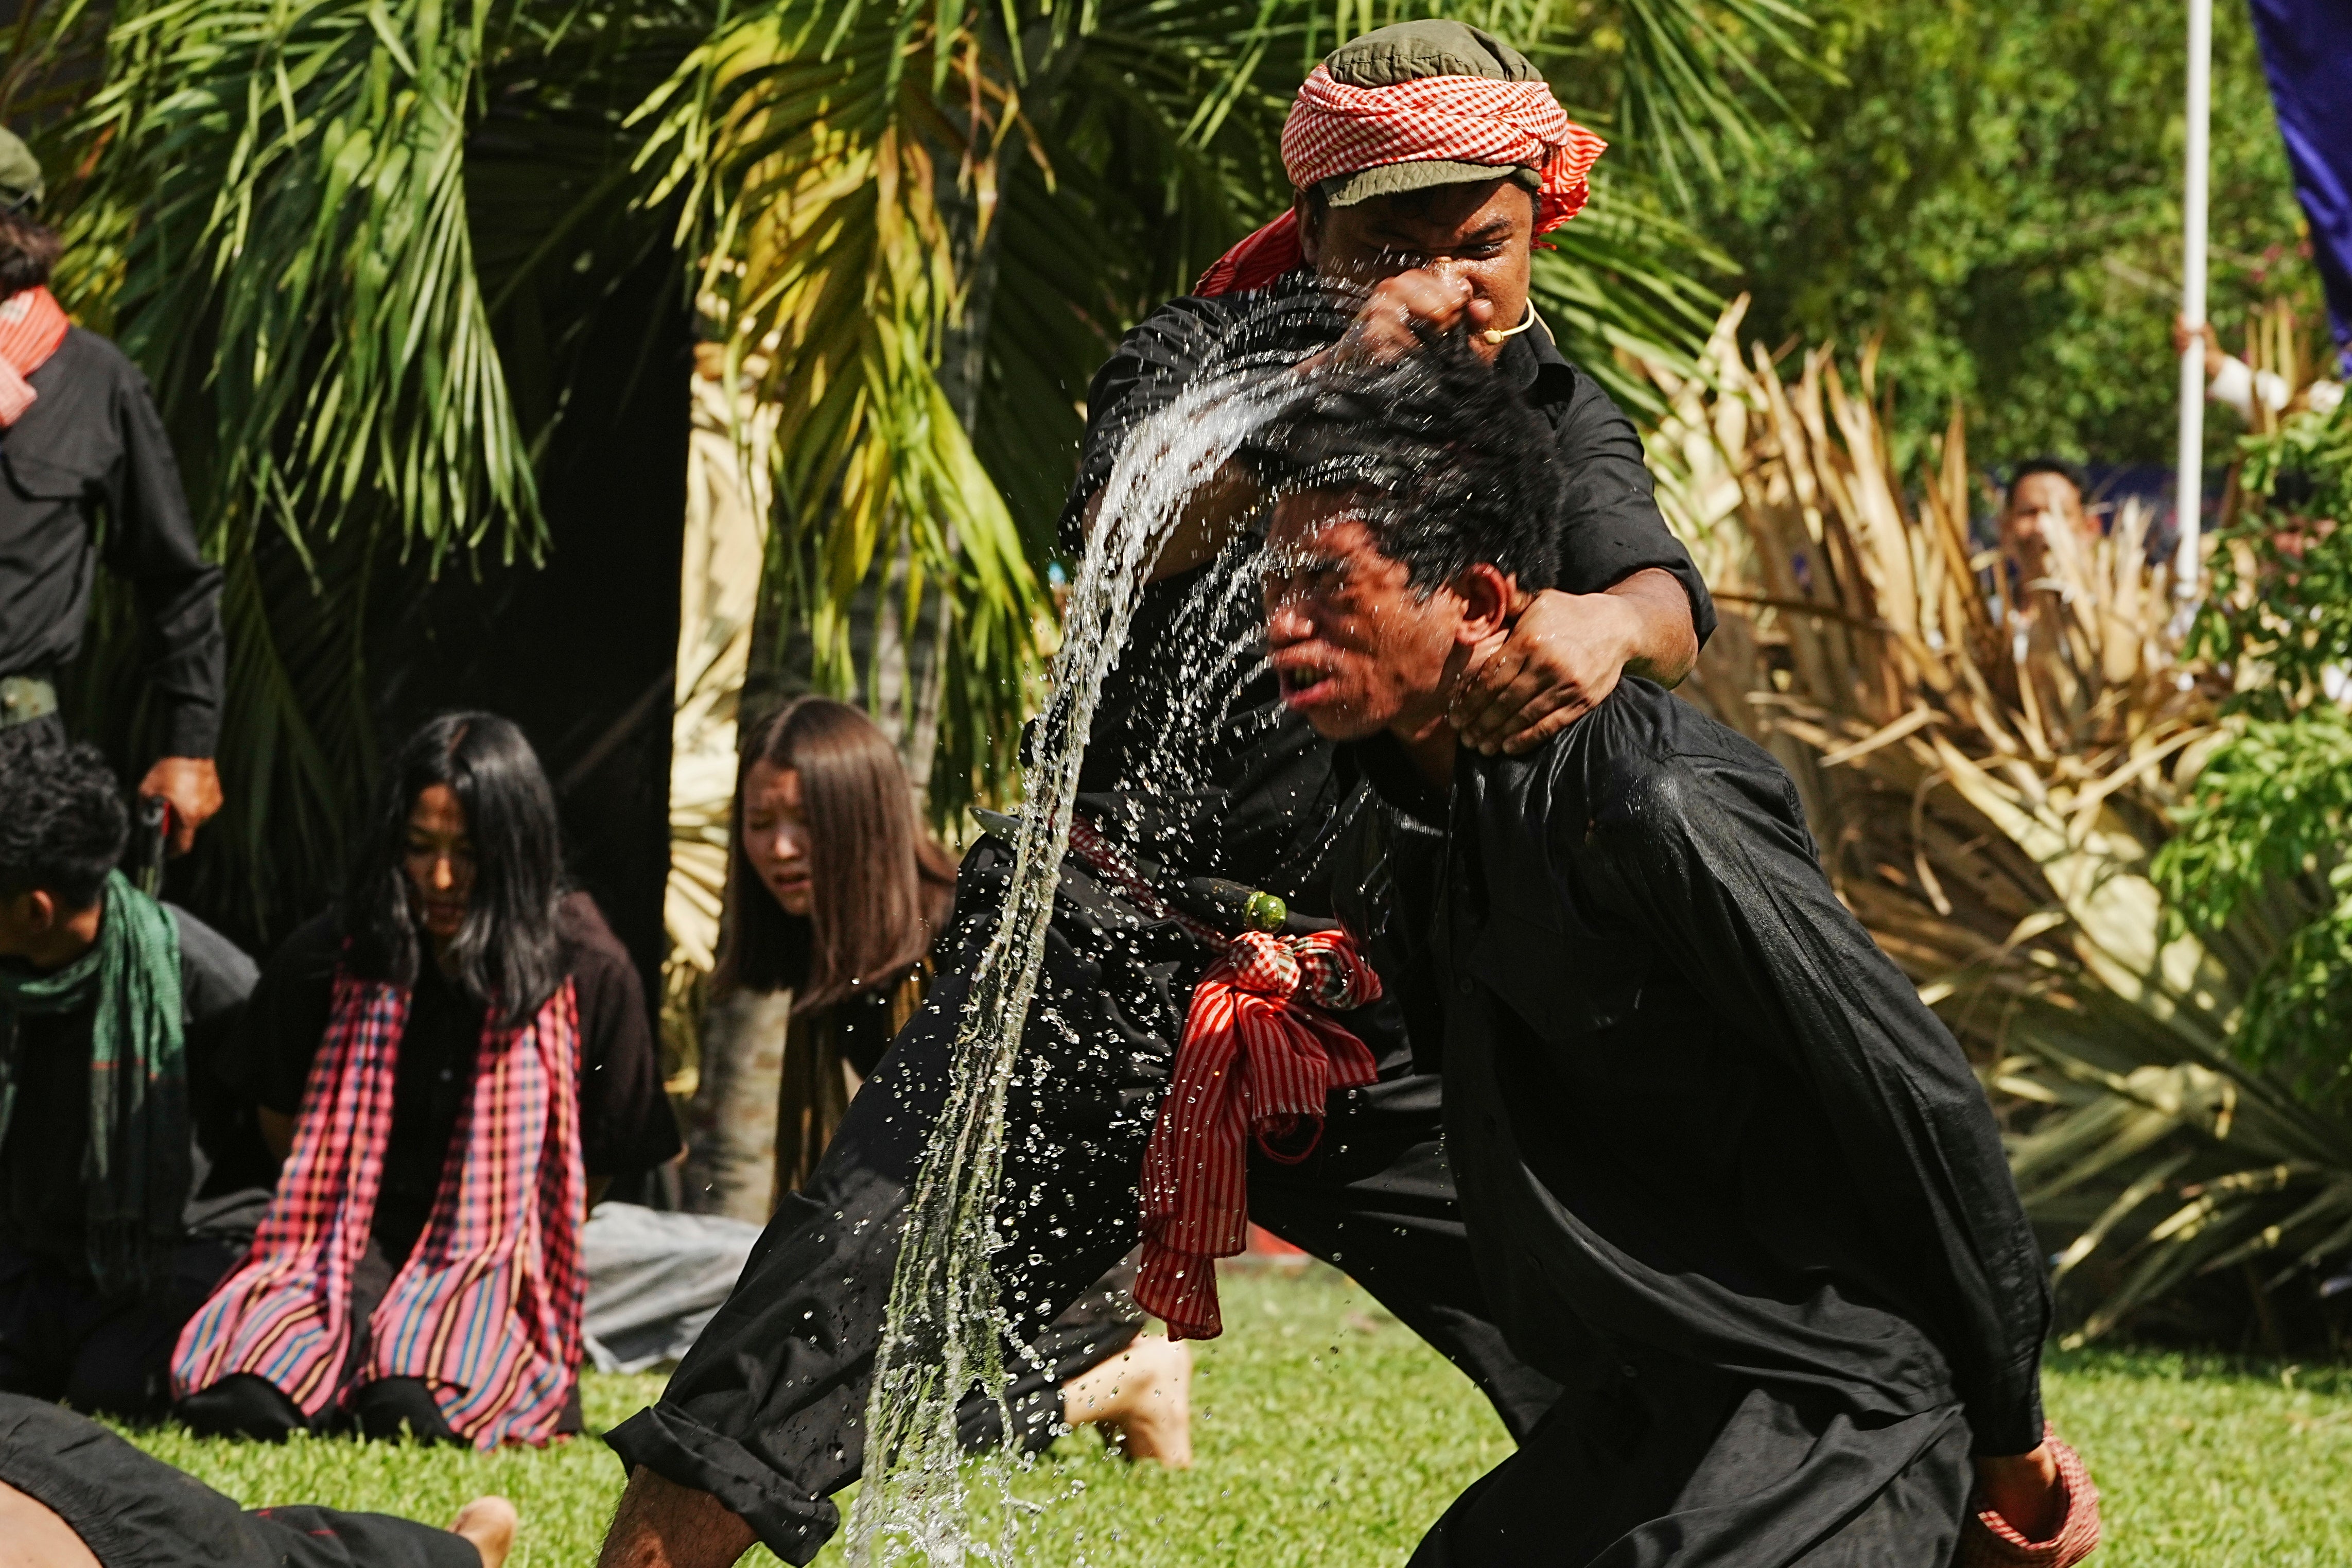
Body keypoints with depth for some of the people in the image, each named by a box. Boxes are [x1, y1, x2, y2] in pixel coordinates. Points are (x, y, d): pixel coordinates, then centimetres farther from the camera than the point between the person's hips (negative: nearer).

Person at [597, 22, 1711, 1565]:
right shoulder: (1219, 351, 2)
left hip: (1388, 1015, 3)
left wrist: (1609, 624, -37)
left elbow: (1667, 598, -11)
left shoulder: (1559, 418, 9)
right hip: (1109, 970, -2)